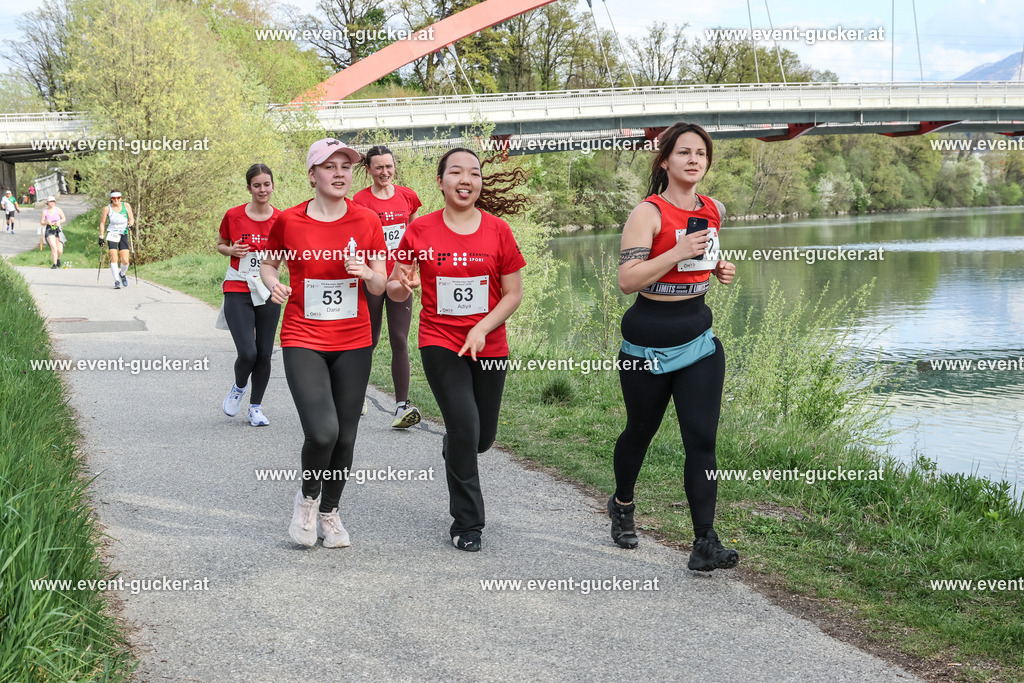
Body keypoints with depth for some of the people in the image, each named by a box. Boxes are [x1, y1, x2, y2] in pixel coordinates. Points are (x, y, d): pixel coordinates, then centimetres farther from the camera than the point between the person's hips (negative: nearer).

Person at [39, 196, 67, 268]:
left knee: (60, 251, -3)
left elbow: (64, 219, 9)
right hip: (49, 231, -1)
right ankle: (54, 264, -11)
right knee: (54, 247, -24)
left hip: (58, 230, 2)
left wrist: (59, 221, -12)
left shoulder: (58, 210, -3)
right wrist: (47, 222, -18)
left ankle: (58, 259, 33)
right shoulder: (45, 211, -4)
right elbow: (41, 223, 3)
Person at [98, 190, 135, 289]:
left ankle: (122, 274, 28)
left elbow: (131, 219, 4)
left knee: (125, 261, -4)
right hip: (112, 234, -2)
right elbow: (102, 223, 1)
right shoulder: (107, 208, -5)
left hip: (123, 235, 2)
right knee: (114, 258, -16)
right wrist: (101, 237, -2)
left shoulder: (126, 206, 0)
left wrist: (130, 224, -19)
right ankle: (116, 281, -12)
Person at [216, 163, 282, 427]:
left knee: (264, 354, 5)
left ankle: (256, 407, 23)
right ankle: (239, 387, 20)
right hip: (237, 291, -2)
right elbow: (220, 244, 12)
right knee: (247, 353, -13)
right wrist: (231, 250, -9)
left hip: (268, 293, 2)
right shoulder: (233, 216, -3)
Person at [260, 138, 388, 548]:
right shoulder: (288, 221, -4)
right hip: (303, 341, -3)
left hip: (354, 343, 3)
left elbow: (380, 287, 6)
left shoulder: (367, 222, 1)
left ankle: (329, 511, 32)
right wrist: (273, 284, -10)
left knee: (345, 437, 7)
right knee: (322, 431, -19)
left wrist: (366, 273, -16)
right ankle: (307, 496, 12)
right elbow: (268, 264, 12)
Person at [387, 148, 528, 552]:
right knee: (464, 427, -15)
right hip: (440, 343, -2)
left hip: (488, 347, 2)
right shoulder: (420, 230, -4)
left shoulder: (498, 231, -3)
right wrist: (402, 284, -22)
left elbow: (513, 294, 0)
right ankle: (467, 525, 1)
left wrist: (481, 329, -14)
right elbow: (395, 292, 2)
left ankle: (454, 448, 50)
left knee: (483, 438, 10)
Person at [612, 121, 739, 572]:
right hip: (648, 340, -4)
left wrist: (719, 269, 6)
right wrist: (678, 253, -27)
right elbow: (627, 280, -20)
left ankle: (705, 543, -8)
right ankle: (622, 505, 42)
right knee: (640, 431, 14)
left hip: (698, 337, 4)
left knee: (702, 439, -7)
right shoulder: (648, 213, -13)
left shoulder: (714, 211, 7)